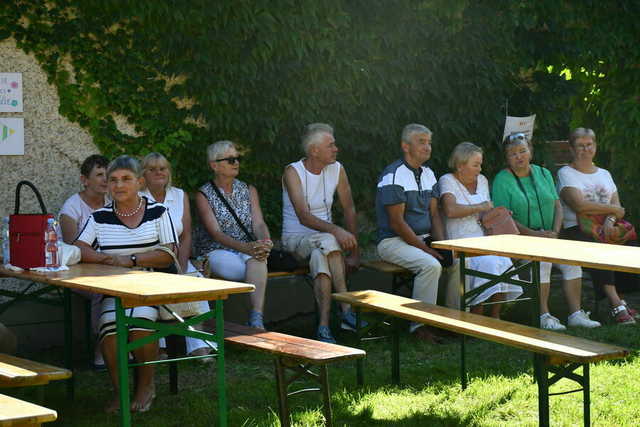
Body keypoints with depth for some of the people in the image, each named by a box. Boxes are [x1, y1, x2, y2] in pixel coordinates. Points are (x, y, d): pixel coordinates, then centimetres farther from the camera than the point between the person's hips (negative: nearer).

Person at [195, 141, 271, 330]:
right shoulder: (204, 195, 1)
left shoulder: (249, 190, 14)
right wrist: (246, 247, -28)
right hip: (218, 252, -3)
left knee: (256, 260, -36)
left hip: (250, 249, 3)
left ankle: (257, 319, -50)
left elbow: (259, 223, 2)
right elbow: (215, 233, -11)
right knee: (259, 271, -33)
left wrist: (265, 242, -24)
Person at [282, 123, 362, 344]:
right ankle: (346, 310, -38)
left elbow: (349, 210, 4)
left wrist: (354, 251, -4)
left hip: (325, 238, 3)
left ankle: (324, 327, -37)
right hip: (296, 238, -3)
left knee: (320, 257, -35)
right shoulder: (293, 172, -13)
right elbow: (303, 217, -24)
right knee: (329, 242, -36)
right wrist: (335, 230, -39)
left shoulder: (337, 170, 1)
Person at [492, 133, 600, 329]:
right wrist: (534, 234, -18)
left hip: (549, 237, 5)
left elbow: (557, 206, 13)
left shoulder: (544, 173, 13)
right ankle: (544, 316, -27)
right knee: (542, 260, -30)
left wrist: (555, 231, -6)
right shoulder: (502, 180, -4)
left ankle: (576, 313, -13)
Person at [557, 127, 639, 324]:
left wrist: (610, 220, -12)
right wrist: (611, 210, -3)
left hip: (604, 229, 5)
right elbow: (579, 205, -11)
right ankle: (617, 304, -36)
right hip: (576, 230, -5)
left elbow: (617, 205, 12)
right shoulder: (566, 173, 5)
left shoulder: (604, 174, 24)